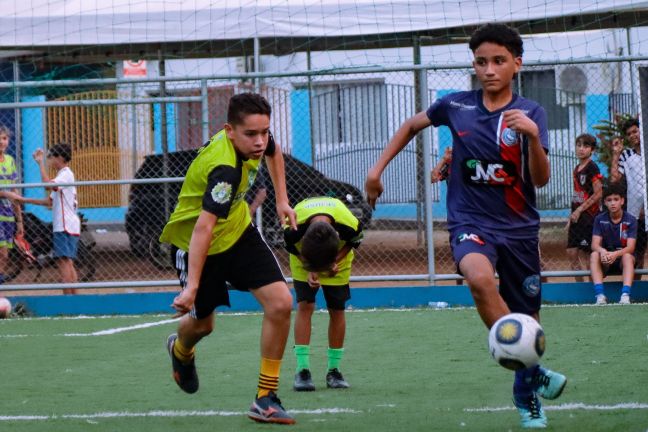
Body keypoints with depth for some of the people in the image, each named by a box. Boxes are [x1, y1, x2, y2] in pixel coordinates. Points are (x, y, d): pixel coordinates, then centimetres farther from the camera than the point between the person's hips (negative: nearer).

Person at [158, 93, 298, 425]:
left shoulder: (255, 141, -14)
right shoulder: (225, 169, -39)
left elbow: (273, 152, 15)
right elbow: (203, 227, -47)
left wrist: (281, 200, 10)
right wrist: (192, 286, -53)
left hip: (238, 231, 6)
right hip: (195, 243, -6)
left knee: (280, 303, -12)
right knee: (202, 323, 14)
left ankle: (266, 397, -1)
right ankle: (181, 350, 54)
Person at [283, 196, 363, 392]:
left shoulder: (350, 224, -40)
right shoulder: (293, 228, -40)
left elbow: (353, 243, -13)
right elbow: (292, 248, -15)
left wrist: (337, 262, -26)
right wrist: (309, 271, -26)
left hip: (337, 259, 1)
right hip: (303, 259, -1)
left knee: (337, 310, -4)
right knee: (305, 305, -15)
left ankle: (334, 370, 6)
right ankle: (302, 370, -15)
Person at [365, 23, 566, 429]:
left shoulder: (530, 113, -7)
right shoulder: (456, 106, -2)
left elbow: (541, 179, -17)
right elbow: (413, 125, 19)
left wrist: (533, 136, -34)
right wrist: (378, 167, 14)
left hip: (519, 228, 1)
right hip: (471, 222, -1)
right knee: (480, 277, -33)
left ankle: (526, 394, 35)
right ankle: (534, 373, -26)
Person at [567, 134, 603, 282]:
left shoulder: (592, 167, -9)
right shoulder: (577, 169, 15)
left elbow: (598, 193, -14)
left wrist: (579, 210, -13)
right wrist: (571, 217, 16)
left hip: (589, 214, -8)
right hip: (577, 215, 8)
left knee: (584, 252, -9)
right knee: (572, 253, 4)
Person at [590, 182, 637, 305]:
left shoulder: (631, 220, -9)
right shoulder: (600, 220, -3)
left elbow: (630, 247, -18)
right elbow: (595, 244, -11)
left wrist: (615, 254, -39)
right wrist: (602, 251, -36)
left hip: (623, 257, -2)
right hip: (605, 262, 2)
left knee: (627, 256, -34)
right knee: (594, 255, -29)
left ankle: (625, 295, -48)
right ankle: (600, 295, -40)